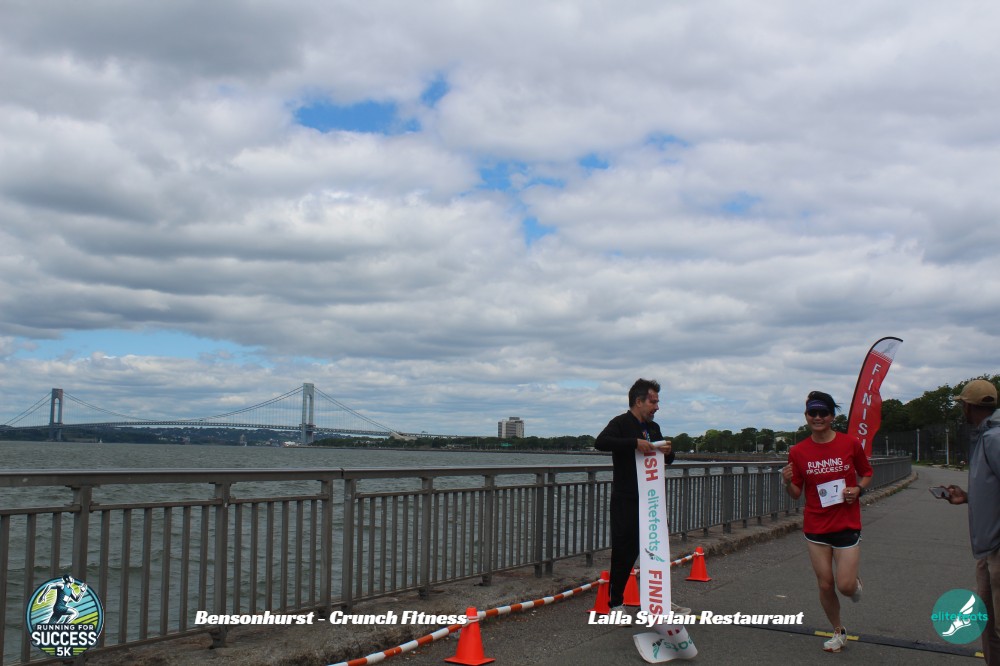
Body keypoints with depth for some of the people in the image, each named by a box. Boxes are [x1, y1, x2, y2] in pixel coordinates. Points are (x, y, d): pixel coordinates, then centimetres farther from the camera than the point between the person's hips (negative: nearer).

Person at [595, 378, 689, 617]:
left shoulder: (653, 428, 15)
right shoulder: (621, 423, -9)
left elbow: (668, 460, 25)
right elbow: (601, 442, -29)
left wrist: (668, 452, 0)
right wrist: (635, 443, -32)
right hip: (626, 501, -7)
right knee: (624, 552, -3)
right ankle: (616, 603, 8)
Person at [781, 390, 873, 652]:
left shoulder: (850, 443, -6)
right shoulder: (798, 451, -3)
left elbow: (866, 473, 9)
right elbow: (796, 493, 3)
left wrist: (858, 489, -10)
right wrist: (787, 482, -18)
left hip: (847, 525, -2)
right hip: (815, 527, 2)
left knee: (845, 585, -7)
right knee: (825, 585, 7)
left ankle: (855, 582, 30)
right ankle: (838, 631, 30)